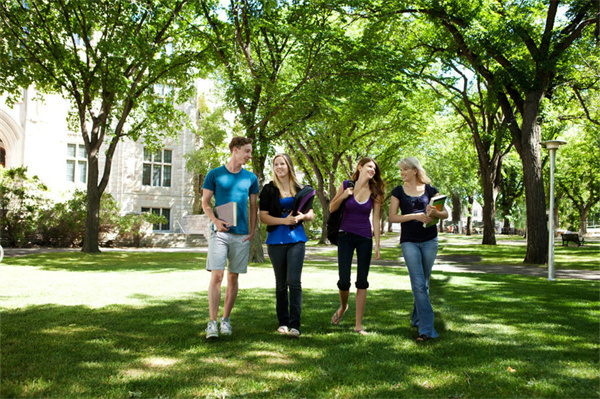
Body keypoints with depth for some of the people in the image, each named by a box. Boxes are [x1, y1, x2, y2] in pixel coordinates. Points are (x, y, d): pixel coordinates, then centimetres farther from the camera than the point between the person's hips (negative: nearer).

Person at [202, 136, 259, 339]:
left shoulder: (250, 178, 10)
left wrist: (252, 232, 4)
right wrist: (216, 220, -13)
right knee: (216, 275, -9)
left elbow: (253, 206, 14)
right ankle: (212, 322, -6)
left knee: (233, 278, 6)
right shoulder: (215, 174, 3)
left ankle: (226, 319, 17)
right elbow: (205, 203, 4)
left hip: (241, 235, 3)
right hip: (220, 232, -2)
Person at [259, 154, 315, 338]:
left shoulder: (300, 190, 9)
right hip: (276, 240, 0)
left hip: (296, 239, 0)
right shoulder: (269, 189, 4)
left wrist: (302, 216, -9)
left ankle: (295, 325, -9)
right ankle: (283, 322, 19)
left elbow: (311, 214, 13)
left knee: (294, 281, -9)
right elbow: (263, 216, -2)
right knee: (281, 283, 8)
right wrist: (284, 220, -14)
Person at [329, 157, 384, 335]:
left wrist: (377, 245, -2)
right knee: (344, 281, -5)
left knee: (362, 282, 1)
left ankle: (358, 325, 9)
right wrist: (343, 196, -15)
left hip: (365, 239, 1)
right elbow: (332, 208, 4)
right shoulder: (346, 185, -3)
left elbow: (376, 220, 2)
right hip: (346, 237, -1)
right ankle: (343, 307, 29)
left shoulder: (375, 192, 0)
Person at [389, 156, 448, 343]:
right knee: (418, 284, -11)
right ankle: (427, 329, -10)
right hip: (409, 241, -2)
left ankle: (417, 319, 31)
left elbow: (446, 214, 4)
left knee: (424, 283, 11)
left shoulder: (429, 189, 4)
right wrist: (415, 216, -17)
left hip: (429, 240, 2)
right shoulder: (398, 191, 4)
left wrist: (435, 213, -19)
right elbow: (392, 217, -4)